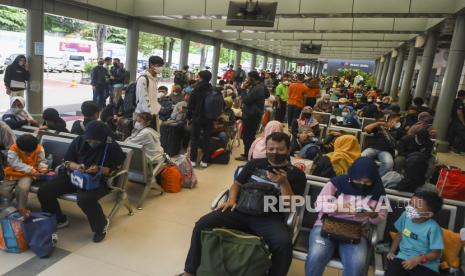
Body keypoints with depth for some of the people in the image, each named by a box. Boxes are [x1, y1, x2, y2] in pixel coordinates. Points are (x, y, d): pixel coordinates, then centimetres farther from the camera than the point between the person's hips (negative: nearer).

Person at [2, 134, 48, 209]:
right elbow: (18, 165, -23)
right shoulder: (13, 150, -20)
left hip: (28, 174, -1)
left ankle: (21, 209, -11)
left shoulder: (39, 149, -14)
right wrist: (32, 171, -30)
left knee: (22, 188, -29)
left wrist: (43, 168, -24)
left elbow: (41, 161, -1)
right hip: (13, 173, 1)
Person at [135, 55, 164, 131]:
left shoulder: (155, 79, 13)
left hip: (154, 113, 8)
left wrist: (157, 109, 10)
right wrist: (149, 113, -16)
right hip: (143, 114, -8)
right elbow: (143, 99, -17)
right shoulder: (143, 79, -13)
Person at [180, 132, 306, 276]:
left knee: (284, 243, -34)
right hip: (241, 210, 3)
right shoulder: (255, 163, 14)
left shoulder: (296, 174, 6)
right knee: (202, 224, -15)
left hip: (270, 218, -2)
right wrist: (231, 199, -1)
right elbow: (237, 184, 19)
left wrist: (283, 183, -16)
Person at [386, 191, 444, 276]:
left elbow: (436, 253, -10)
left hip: (425, 264, -3)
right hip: (403, 257, 3)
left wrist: (418, 260, -21)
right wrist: (391, 252, 8)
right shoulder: (405, 215, -1)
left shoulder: (433, 228, -15)